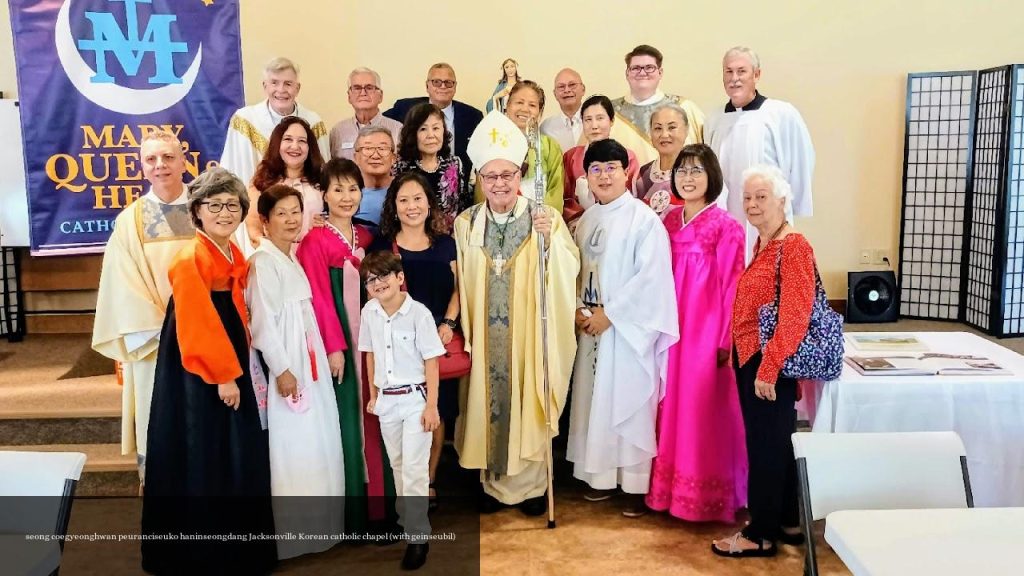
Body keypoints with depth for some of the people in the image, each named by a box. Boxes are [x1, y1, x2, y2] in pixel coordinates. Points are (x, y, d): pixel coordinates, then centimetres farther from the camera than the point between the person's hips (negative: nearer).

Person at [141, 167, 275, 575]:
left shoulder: (234, 255, 9)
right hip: (198, 377, -9)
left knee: (239, 461, 15)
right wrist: (223, 376, -18)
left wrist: (235, 370, 12)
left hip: (229, 367, 9)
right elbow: (196, 327, -20)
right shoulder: (190, 259, -17)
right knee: (202, 466, 0)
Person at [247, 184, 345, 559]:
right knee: (292, 446, -3)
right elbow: (263, 321, -18)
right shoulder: (262, 260, -12)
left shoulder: (292, 258, 14)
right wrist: (281, 369, -20)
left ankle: (315, 523, 26)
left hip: (309, 359, 9)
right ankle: (293, 531, 8)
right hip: (285, 362, -9)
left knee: (317, 443, 14)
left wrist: (314, 360, 12)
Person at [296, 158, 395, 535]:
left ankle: (376, 502, 17)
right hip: (338, 343, -5)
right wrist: (334, 346, -16)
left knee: (372, 418, 8)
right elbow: (319, 299, -10)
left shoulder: (367, 237, 12)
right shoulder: (315, 241, -6)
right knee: (345, 421, -2)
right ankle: (350, 513, 7)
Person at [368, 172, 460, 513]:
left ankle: (429, 483, 20)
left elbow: (457, 288, 9)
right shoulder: (382, 245, 4)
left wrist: (448, 324, -6)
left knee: (437, 412, 4)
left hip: (438, 339, 2)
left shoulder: (445, 244, 10)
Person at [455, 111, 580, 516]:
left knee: (527, 402, 5)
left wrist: (549, 238, -30)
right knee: (488, 401, 8)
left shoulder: (546, 218, -4)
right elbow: (460, 284, 8)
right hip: (485, 336, 2)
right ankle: (494, 483, 23)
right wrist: (461, 330, 4)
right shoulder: (466, 223, 4)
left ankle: (531, 484, 20)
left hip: (529, 334, -2)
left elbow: (569, 270, -15)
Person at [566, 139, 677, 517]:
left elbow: (651, 276, -15)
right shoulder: (586, 221, 12)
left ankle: (636, 484, 10)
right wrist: (579, 309, -3)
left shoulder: (643, 219, -9)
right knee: (595, 399, 9)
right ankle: (603, 476, 22)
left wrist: (610, 313, -15)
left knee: (630, 401, -1)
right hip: (592, 326, 6)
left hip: (630, 327, -6)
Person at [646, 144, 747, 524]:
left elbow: (731, 287, -10)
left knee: (702, 406, 1)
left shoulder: (726, 227, -9)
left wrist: (725, 340, -11)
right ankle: (670, 486, 25)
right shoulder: (669, 219, 9)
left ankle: (706, 496, 15)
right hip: (672, 323, 6)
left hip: (706, 326, -6)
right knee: (671, 402, 12)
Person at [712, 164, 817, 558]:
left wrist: (768, 368, -22)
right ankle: (788, 522, 30)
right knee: (775, 443, 17)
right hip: (749, 359, 9)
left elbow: (795, 317, -21)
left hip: (770, 364, -9)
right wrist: (739, 354, 15)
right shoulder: (761, 245, 14)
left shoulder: (794, 246, -14)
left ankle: (761, 535, 13)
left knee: (766, 445, 1)